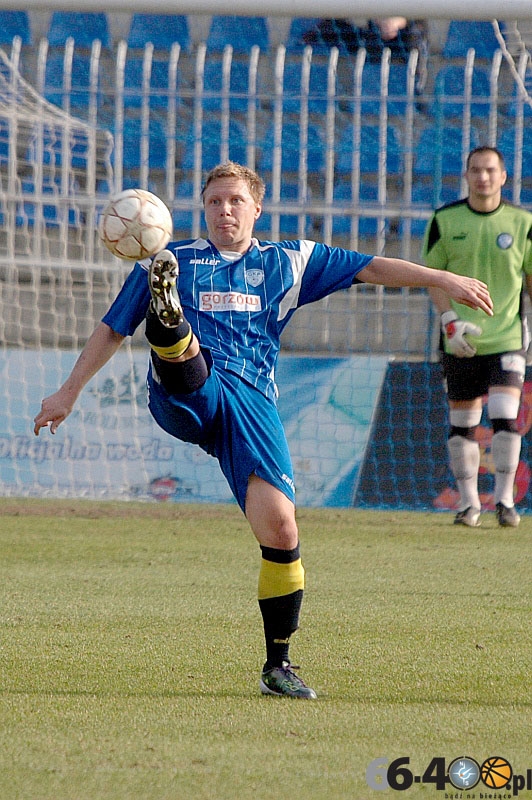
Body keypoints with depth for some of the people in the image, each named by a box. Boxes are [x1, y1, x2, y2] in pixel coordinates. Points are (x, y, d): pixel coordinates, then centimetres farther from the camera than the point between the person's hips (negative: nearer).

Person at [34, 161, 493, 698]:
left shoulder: (287, 262, 22)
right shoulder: (172, 260, 21)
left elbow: (370, 268, 18)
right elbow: (111, 329, 25)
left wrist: (443, 280, 9)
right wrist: (67, 393, 21)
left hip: (251, 402, 0)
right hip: (185, 396, 0)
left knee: (280, 527, -14)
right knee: (182, 346, -35)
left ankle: (278, 665, -5)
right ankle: (164, 310, -73)